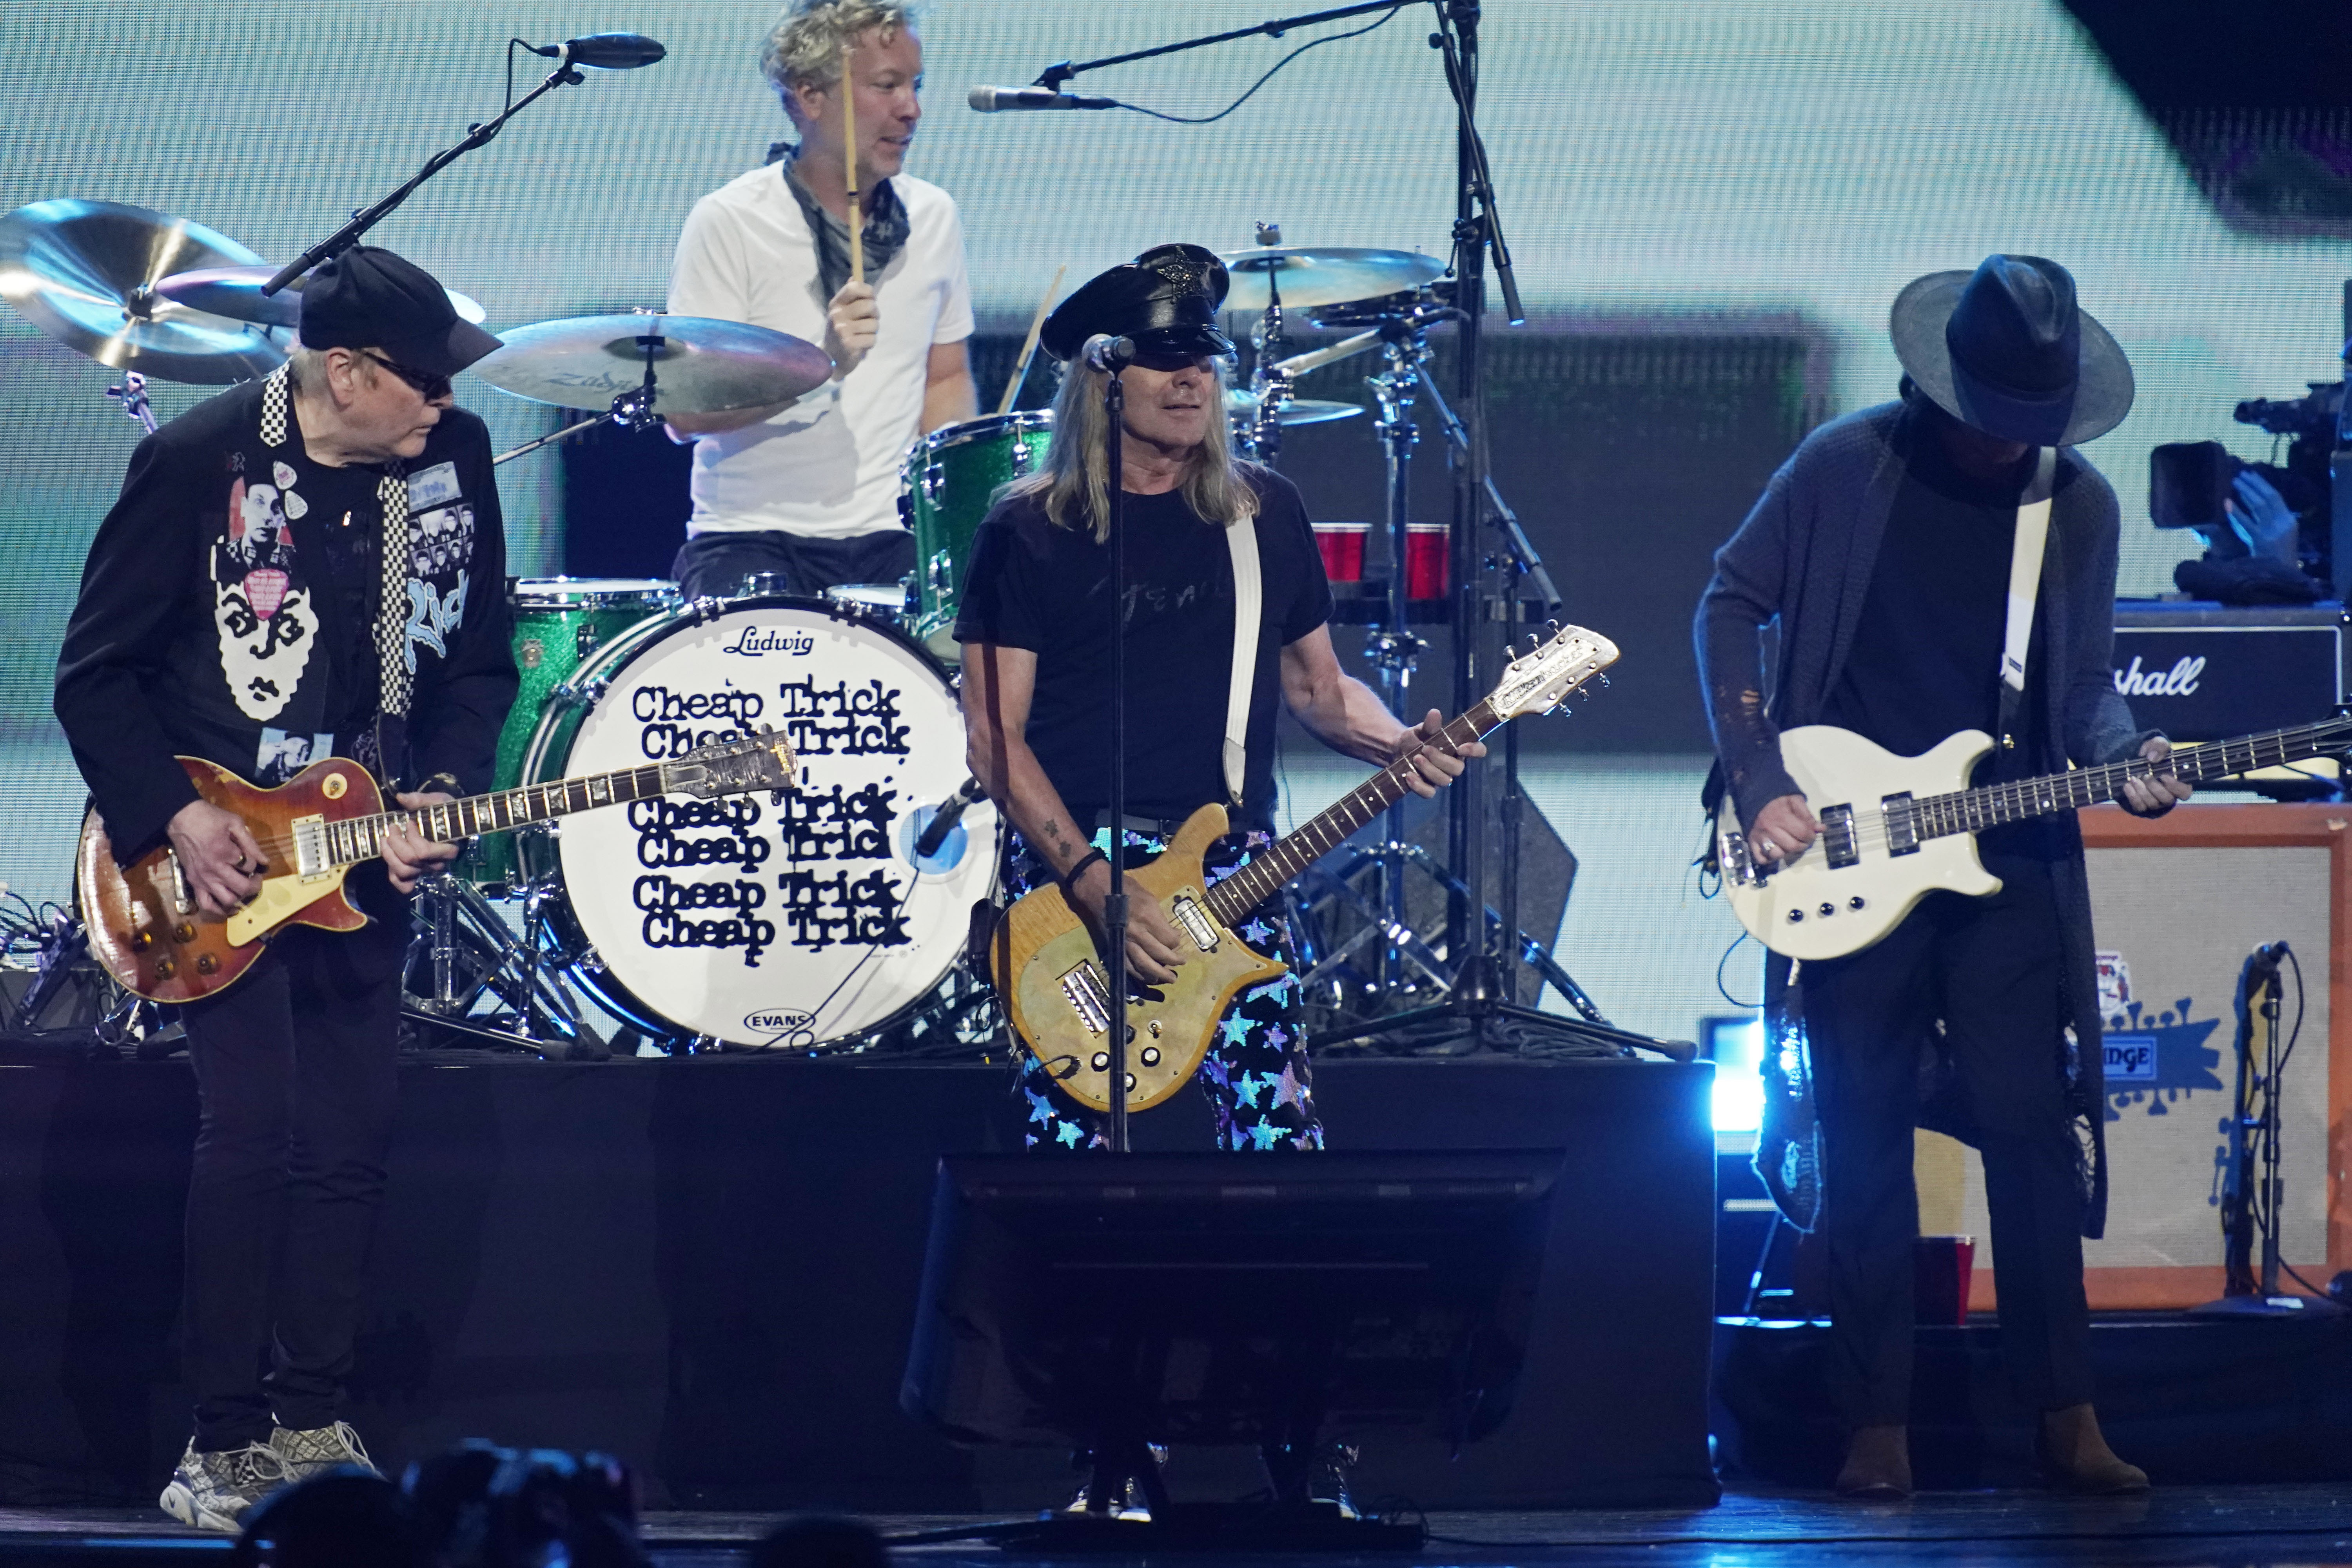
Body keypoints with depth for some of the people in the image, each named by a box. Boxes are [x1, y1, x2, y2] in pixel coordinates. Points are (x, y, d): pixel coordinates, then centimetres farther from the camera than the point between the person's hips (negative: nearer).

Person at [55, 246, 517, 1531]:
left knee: (352, 1138, 4)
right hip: (216, 852, -5)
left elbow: (480, 659, 10)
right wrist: (172, 818, -17)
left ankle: (310, 1427, 15)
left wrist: (443, 789, -7)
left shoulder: (451, 459, -1)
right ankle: (223, 1448, -7)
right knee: (254, 1129, -13)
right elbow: (96, 673, -9)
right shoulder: (197, 462, -15)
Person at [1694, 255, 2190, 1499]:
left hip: (2005, 854, 2)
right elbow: (1733, 602, 1)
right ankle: (1878, 1428, 6)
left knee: (2032, 1129, -3)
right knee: (1863, 1141, 1)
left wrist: (2126, 757, -9)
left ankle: (2065, 1417, 2)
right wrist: (1760, 782, -7)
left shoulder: (2079, 504, 5)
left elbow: (2083, 684, 13)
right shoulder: (1846, 468, -4)